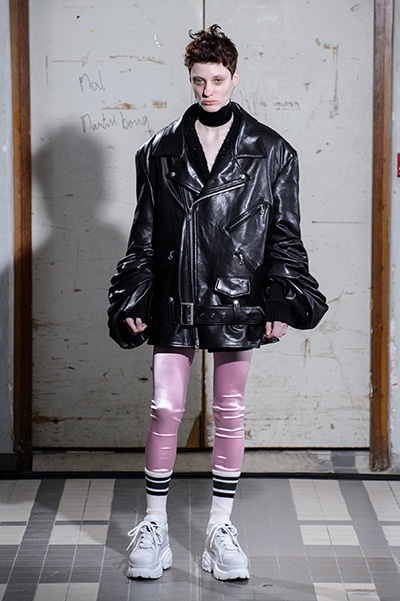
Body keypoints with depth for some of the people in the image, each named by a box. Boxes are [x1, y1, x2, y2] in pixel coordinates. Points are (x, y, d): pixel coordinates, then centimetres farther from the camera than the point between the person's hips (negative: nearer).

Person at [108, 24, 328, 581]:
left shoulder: (270, 152, 2)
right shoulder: (161, 151, 5)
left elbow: (285, 234, 3)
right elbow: (144, 236, 8)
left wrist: (281, 302, -4)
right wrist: (133, 302, 3)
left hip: (237, 299, 0)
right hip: (174, 301, 1)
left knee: (230, 412, 7)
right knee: (166, 410, -2)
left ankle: (221, 526, 18)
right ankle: (154, 525, 12)